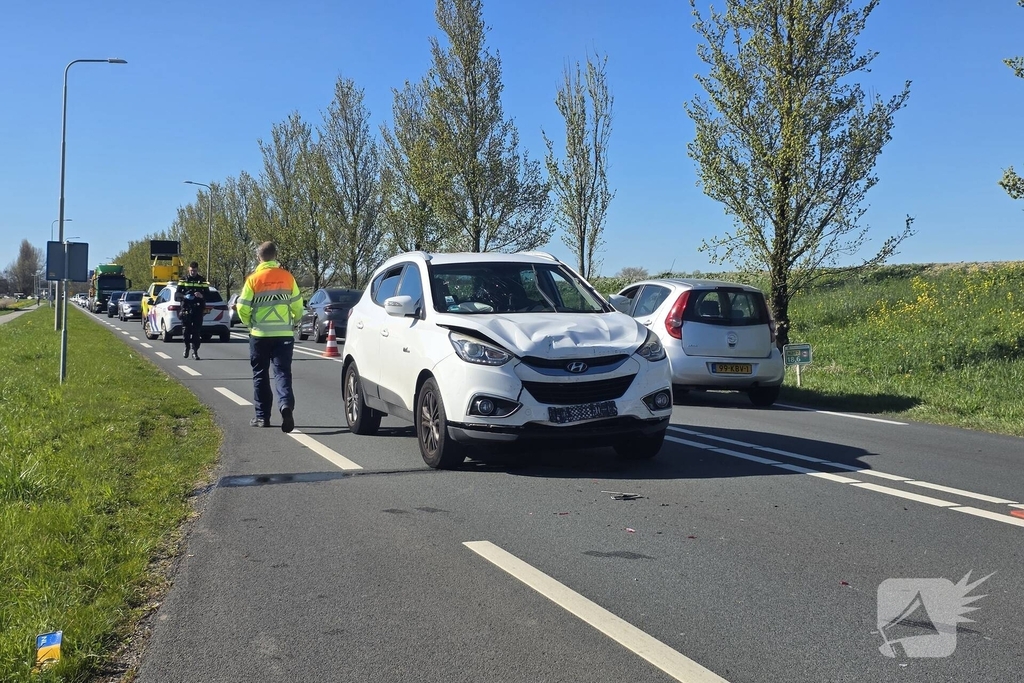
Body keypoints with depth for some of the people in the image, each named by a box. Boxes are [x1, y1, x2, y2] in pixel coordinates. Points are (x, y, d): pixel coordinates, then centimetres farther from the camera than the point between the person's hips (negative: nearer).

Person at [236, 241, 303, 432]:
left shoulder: (253, 279, -5)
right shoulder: (287, 277, 0)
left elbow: (242, 308, -6)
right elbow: (298, 306, 3)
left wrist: (249, 323, 13)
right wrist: (293, 322, 21)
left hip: (260, 335, -1)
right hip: (284, 334, 1)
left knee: (260, 375, 10)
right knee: (282, 372, 2)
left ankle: (262, 416, 13)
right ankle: (286, 404, -24)